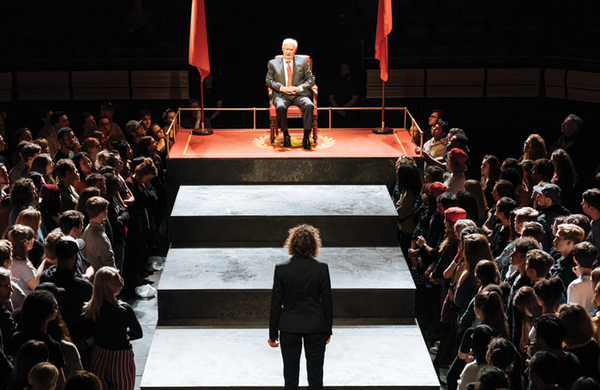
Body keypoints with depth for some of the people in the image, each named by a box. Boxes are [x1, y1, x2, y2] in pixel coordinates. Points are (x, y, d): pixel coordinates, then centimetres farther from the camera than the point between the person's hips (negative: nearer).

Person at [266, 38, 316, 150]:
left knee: (309, 105, -33)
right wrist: (282, 88, -10)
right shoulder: (273, 63, 15)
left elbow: (311, 79, 11)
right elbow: (269, 81, 7)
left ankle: (306, 136, -30)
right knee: (280, 107, -36)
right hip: (281, 94, -1)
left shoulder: (303, 62, 17)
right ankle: (286, 135, -18)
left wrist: (299, 88, -7)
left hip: (299, 94, 1)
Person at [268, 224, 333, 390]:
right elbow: (327, 301, -5)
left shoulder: (281, 269, -11)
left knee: (290, 374, 13)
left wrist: (273, 334, 3)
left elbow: (276, 303, -6)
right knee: (315, 375, 11)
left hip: (289, 328, 0)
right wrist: (328, 330, 7)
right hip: (316, 327, 0)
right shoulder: (321, 268, -12)